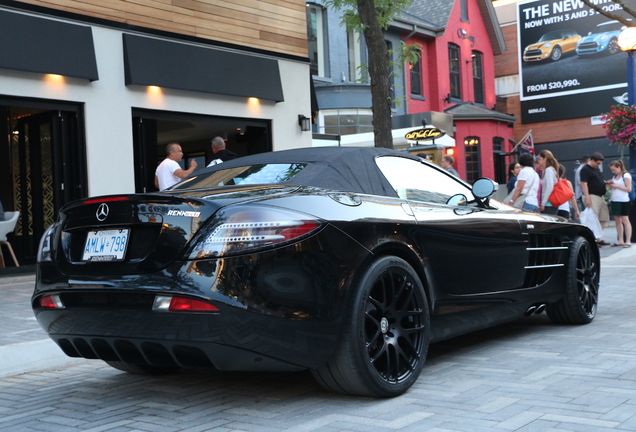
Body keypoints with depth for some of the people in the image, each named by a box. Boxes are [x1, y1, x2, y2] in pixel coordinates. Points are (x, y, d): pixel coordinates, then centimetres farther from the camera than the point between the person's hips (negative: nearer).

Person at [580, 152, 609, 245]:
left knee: (603, 218, 9)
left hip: (600, 196, 10)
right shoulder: (585, 170, -10)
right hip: (592, 196, -10)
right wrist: (587, 198, -24)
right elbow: (584, 184, -17)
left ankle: (598, 238, 15)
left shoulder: (596, 168, 19)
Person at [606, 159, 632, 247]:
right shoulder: (615, 176, 15)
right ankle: (620, 241, 12)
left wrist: (616, 186, -14)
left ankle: (628, 241, -4)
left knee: (625, 220, -6)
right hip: (615, 200, 8)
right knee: (617, 221, 7)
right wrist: (610, 185, 1)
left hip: (623, 201, -8)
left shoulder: (626, 175, -7)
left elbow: (629, 188, -13)